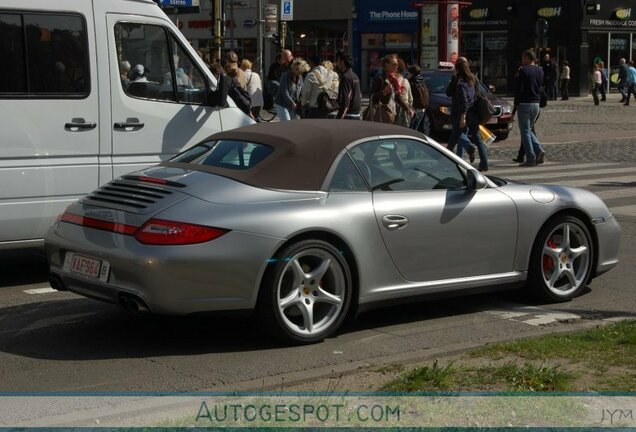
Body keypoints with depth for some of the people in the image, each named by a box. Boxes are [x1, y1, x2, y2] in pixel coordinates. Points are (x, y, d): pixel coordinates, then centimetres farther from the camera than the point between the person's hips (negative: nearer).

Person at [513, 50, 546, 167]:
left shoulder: (523, 71, -12)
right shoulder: (540, 71, 11)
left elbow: (518, 90, -13)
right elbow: (541, 88, 14)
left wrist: (515, 108, -9)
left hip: (525, 104, -7)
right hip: (536, 104, 7)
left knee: (525, 132, 0)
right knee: (528, 130, 20)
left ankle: (530, 159, -3)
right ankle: (539, 151, 3)